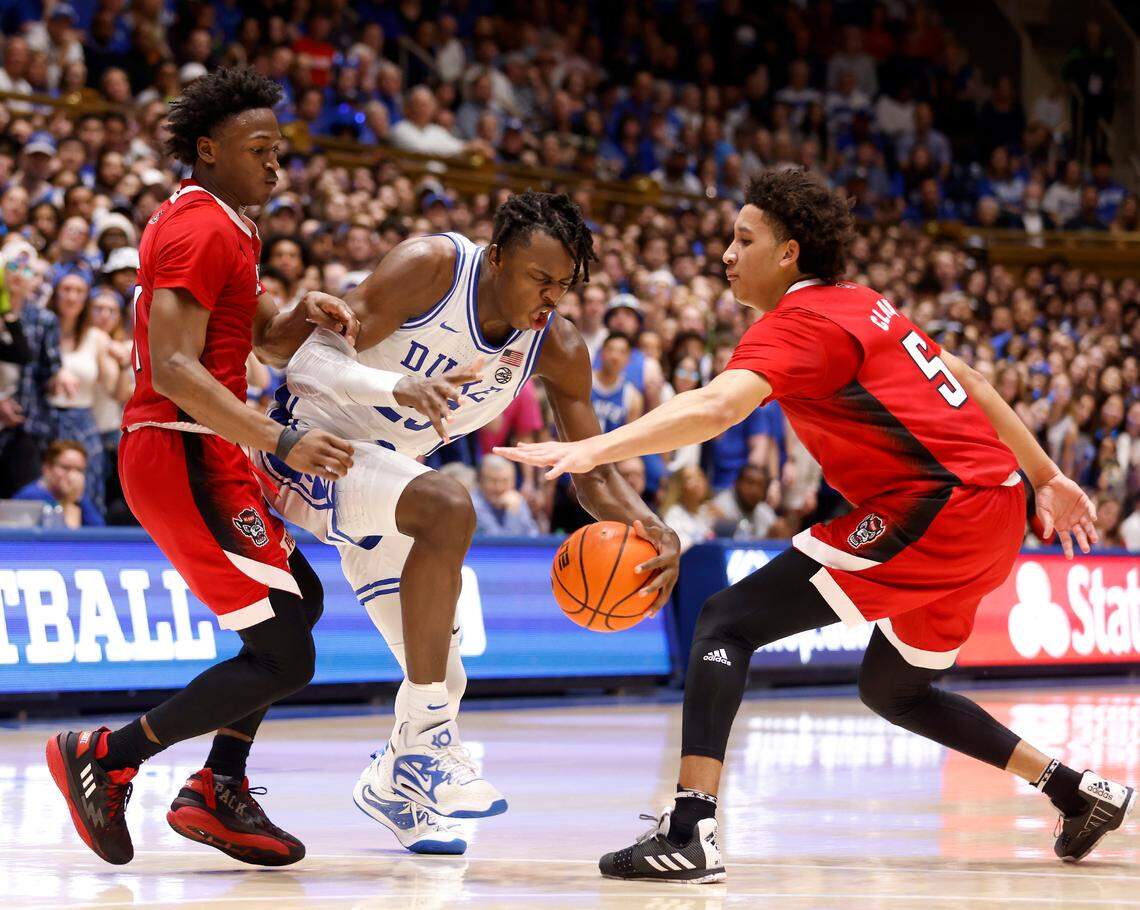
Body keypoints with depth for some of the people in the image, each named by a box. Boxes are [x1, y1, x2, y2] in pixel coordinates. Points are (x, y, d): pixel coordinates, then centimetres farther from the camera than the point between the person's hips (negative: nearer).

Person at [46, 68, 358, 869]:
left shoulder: (226, 227, 18)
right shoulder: (201, 231, -15)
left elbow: (267, 340, 27)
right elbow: (174, 368, -25)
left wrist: (306, 320, 4)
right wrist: (282, 440, -31)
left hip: (200, 452, 11)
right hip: (184, 454, -11)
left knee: (299, 599, 24)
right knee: (283, 661, -12)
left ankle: (219, 789, 20)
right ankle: (105, 757, -5)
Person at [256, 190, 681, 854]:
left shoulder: (559, 350, -8)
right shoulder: (433, 267, -24)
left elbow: (594, 473, -2)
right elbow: (311, 362, -29)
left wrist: (651, 528, -23)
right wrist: (396, 386, -48)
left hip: (385, 469, 7)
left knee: (442, 682, 2)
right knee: (447, 507, -34)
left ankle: (398, 784, 30)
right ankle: (426, 749, -29)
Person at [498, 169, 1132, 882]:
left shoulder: (798, 322, -9)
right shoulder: (864, 305, 19)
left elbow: (716, 408, -27)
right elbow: (964, 380, 25)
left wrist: (592, 450, -35)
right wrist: (1046, 477, 32)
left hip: (934, 505, -10)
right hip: (996, 512, 10)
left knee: (728, 621, -12)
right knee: (891, 689, 29)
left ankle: (691, 831, -26)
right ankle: (1082, 794, 31)